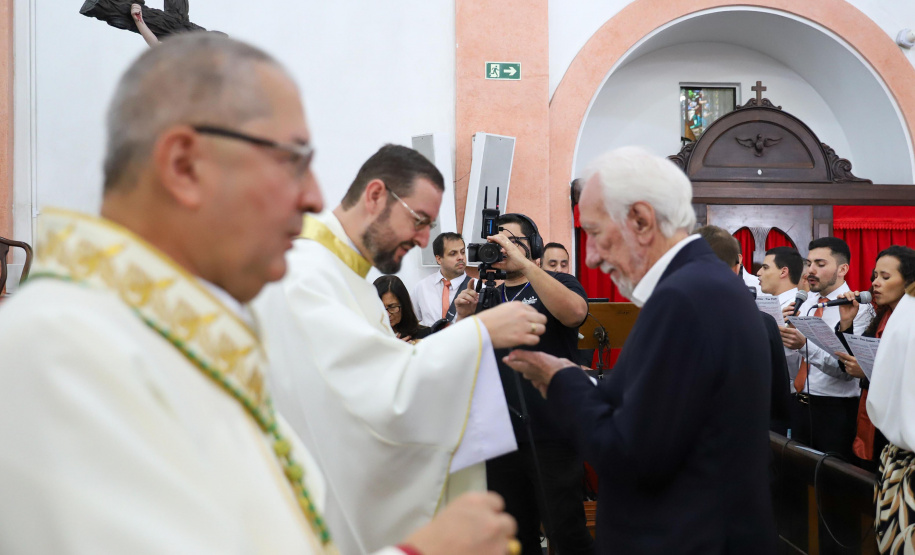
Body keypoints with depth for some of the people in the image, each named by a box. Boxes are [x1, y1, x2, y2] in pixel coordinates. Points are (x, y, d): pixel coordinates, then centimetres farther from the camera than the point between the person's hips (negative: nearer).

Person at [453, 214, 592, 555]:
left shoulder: (558, 284, 0)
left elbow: (574, 312, -24)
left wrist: (523, 262, -26)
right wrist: (463, 318, -7)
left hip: (551, 435, -5)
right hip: (502, 435, 5)